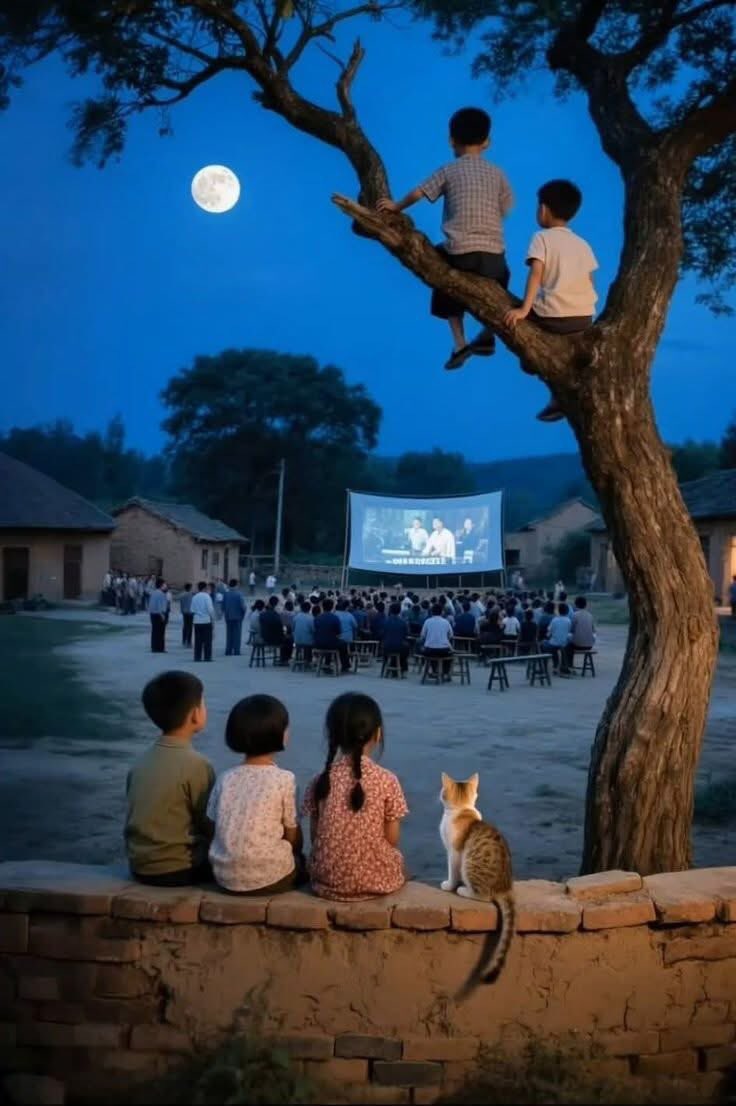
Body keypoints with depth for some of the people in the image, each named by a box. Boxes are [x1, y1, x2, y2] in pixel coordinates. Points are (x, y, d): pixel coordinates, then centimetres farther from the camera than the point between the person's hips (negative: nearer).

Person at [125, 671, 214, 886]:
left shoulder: (142, 761, 3)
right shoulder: (196, 765, -17)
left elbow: (152, 818, 9)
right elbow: (210, 825, -11)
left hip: (140, 865, 7)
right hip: (176, 870, -7)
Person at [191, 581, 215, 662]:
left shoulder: (195, 597, 6)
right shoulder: (207, 596, -8)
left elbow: (192, 610, 5)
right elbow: (210, 609, -12)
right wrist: (213, 620, -4)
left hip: (197, 621, 4)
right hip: (206, 621, -4)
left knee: (198, 640, 8)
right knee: (207, 640, 1)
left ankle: (197, 657, 6)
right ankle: (207, 657, -1)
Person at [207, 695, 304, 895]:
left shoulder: (225, 779, 3)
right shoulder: (284, 779, -8)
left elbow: (213, 825, 5)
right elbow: (293, 836, -2)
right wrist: (296, 856, 19)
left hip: (226, 877, 5)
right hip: (271, 878, -4)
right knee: (302, 863, 26)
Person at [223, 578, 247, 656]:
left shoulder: (225, 594, 0)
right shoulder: (239, 594, -11)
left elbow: (223, 605, 1)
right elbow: (243, 606, -14)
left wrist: (225, 613, 14)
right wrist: (243, 614, 3)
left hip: (228, 617, 3)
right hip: (237, 617, -3)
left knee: (229, 634, 11)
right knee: (237, 634, 3)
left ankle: (228, 651, 10)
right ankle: (236, 651, 0)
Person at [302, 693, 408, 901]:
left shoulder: (320, 781, -4)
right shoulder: (387, 781, -10)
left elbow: (314, 837, 2)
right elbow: (392, 840, -4)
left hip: (328, 880, 2)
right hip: (378, 879, -2)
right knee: (397, 859, 27)